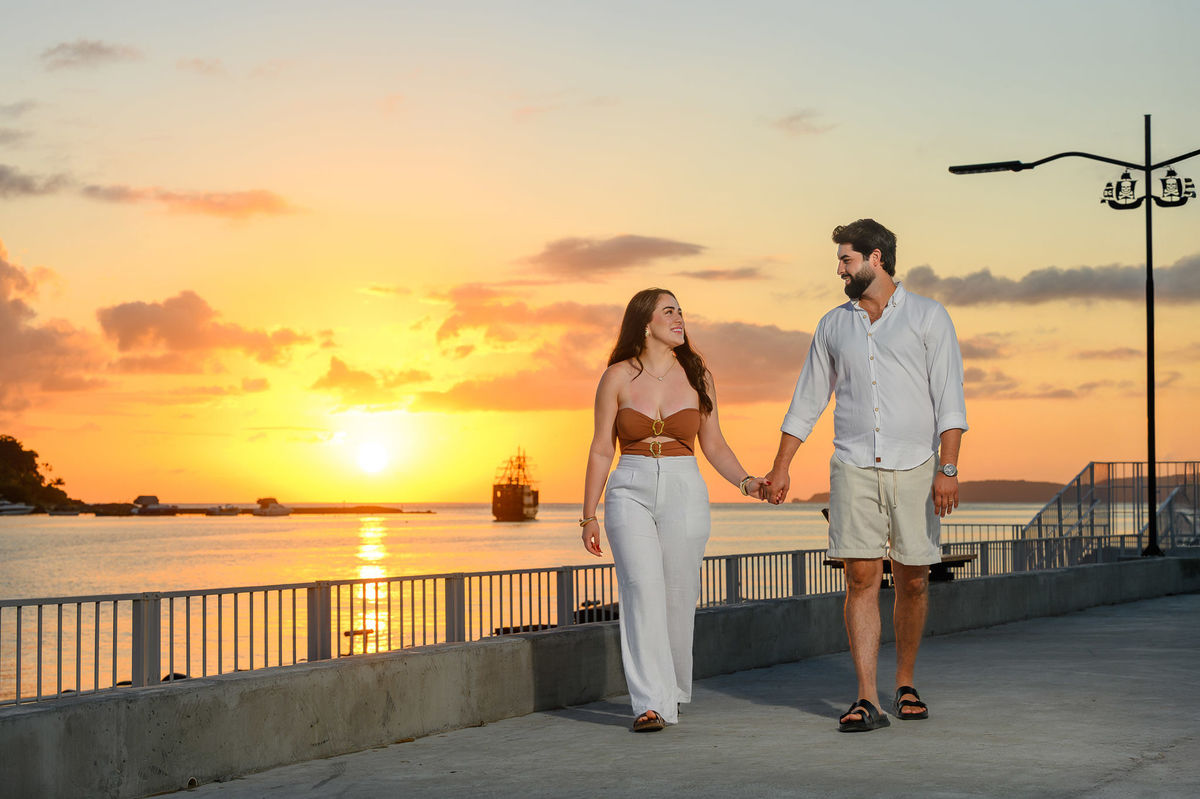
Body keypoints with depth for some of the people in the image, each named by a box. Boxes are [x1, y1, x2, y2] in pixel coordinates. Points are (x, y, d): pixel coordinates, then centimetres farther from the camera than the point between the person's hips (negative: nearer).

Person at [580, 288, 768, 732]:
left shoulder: (697, 376, 7)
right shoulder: (618, 377, 2)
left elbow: (714, 445, 12)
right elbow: (601, 450, 6)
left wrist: (746, 482, -4)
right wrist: (589, 515, 4)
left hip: (684, 495, 2)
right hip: (630, 493, -2)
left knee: (678, 598, 1)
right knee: (642, 588, -17)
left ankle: (673, 692, 24)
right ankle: (651, 704, -18)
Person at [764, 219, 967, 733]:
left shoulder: (928, 317, 1)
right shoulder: (833, 325, 12)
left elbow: (949, 399, -6)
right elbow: (807, 401, 17)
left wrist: (947, 469, -15)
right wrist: (781, 468, 14)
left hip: (913, 468, -2)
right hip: (853, 468, 2)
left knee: (912, 581, 5)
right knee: (861, 580, -6)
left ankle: (905, 684, 24)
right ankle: (867, 701, -8)